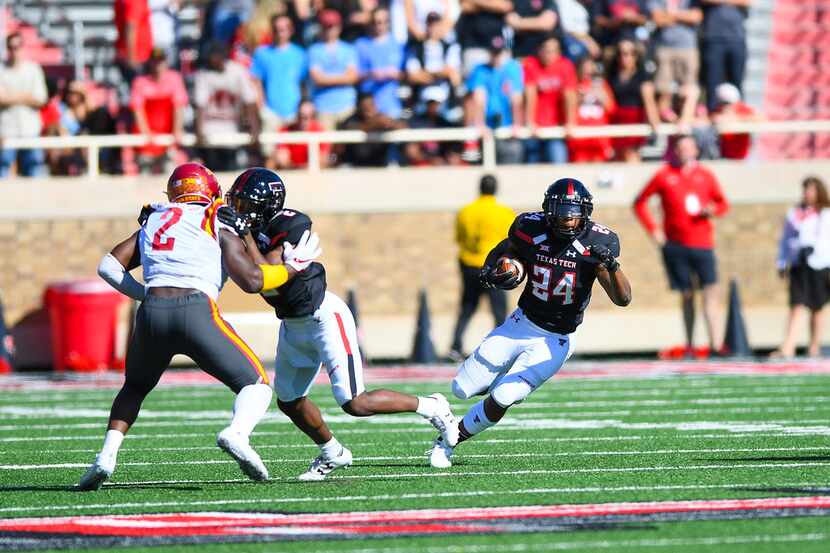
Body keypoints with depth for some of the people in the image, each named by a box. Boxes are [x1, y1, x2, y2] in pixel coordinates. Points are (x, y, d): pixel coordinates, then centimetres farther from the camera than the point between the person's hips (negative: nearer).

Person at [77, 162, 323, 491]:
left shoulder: (153, 222, 24)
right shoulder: (219, 229, 12)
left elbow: (108, 267, 18)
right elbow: (251, 281, 1)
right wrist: (292, 267, 16)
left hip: (151, 315, 4)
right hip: (196, 313, -4)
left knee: (135, 387, 30)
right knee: (256, 384, 8)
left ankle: (106, 456, 10)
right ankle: (237, 433, -23)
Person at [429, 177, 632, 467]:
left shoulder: (596, 243, -18)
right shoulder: (531, 230, -13)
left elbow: (623, 299, -21)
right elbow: (502, 251, 9)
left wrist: (611, 265, -39)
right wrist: (491, 272, -13)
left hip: (554, 341, -3)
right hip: (522, 324, 3)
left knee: (502, 399, -14)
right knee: (463, 389, 4)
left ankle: (449, 441, 8)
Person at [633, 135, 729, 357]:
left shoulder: (705, 175, 10)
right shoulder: (663, 176, 5)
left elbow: (723, 203, 17)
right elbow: (640, 203, 10)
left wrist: (713, 210, -6)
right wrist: (653, 229, 1)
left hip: (703, 244, 0)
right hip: (675, 245, 0)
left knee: (712, 292, -12)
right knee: (687, 295, 5)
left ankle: (715, 346, -18)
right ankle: (689, 346, 15)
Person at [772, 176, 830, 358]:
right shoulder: (795, 214, 11)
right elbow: (785, 240, 16)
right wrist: (782, 263, 11)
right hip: (798, 266, 2)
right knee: (797, 307, -7)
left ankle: (814, 348, 16)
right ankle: (787, 349, -15)